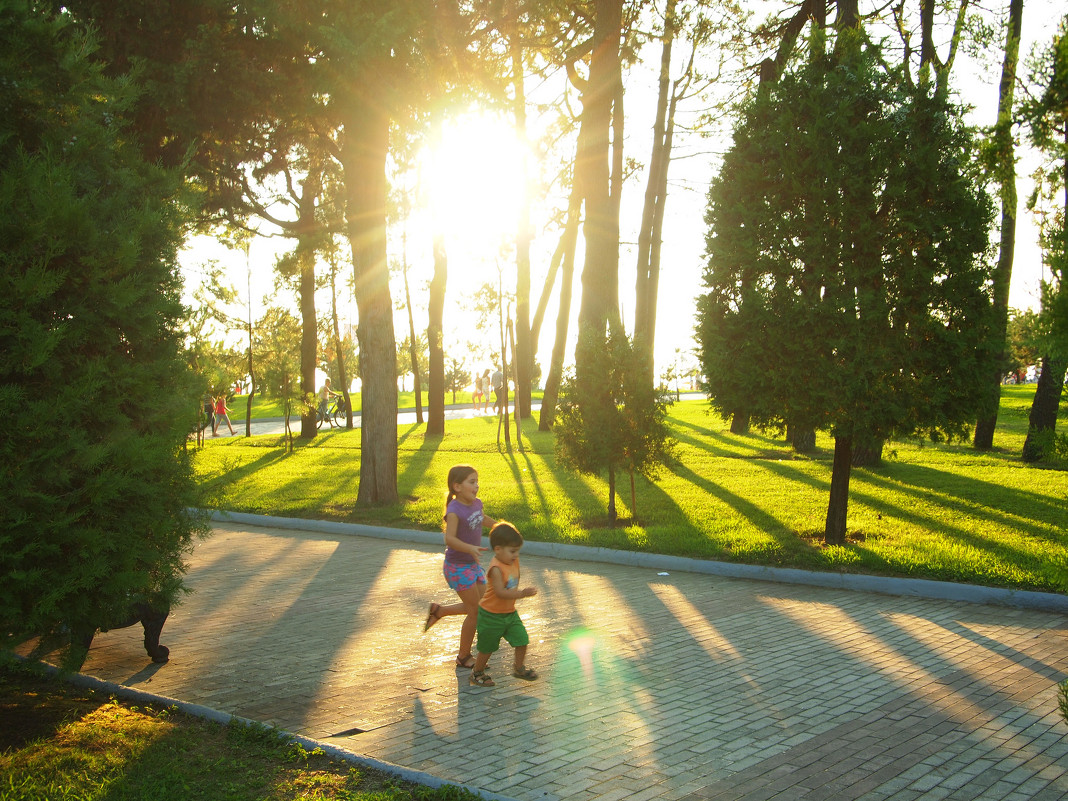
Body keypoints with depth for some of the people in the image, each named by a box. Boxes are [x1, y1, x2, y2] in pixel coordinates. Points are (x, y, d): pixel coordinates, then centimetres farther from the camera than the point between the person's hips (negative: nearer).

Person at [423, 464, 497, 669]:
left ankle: (438, 611, 30)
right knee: (475, 612, -3)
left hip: (473, 564, 8)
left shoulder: (476, 503, 3)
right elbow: (450, 539, -35)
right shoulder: (454, 511, -23)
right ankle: (464, 657, 15)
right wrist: (470, 548, -49)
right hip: (458, 567, -8)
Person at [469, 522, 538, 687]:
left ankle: (519, 668, 21)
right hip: (491, 615, -7)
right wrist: (522, 594, -38)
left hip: (510, 613, 7)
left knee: (521, 639, 0)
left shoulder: (514, 562, -1)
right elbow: (500, 592, -34)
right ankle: (477, 673, 28)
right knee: (487, 647, 6)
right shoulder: (496, 568, -27)